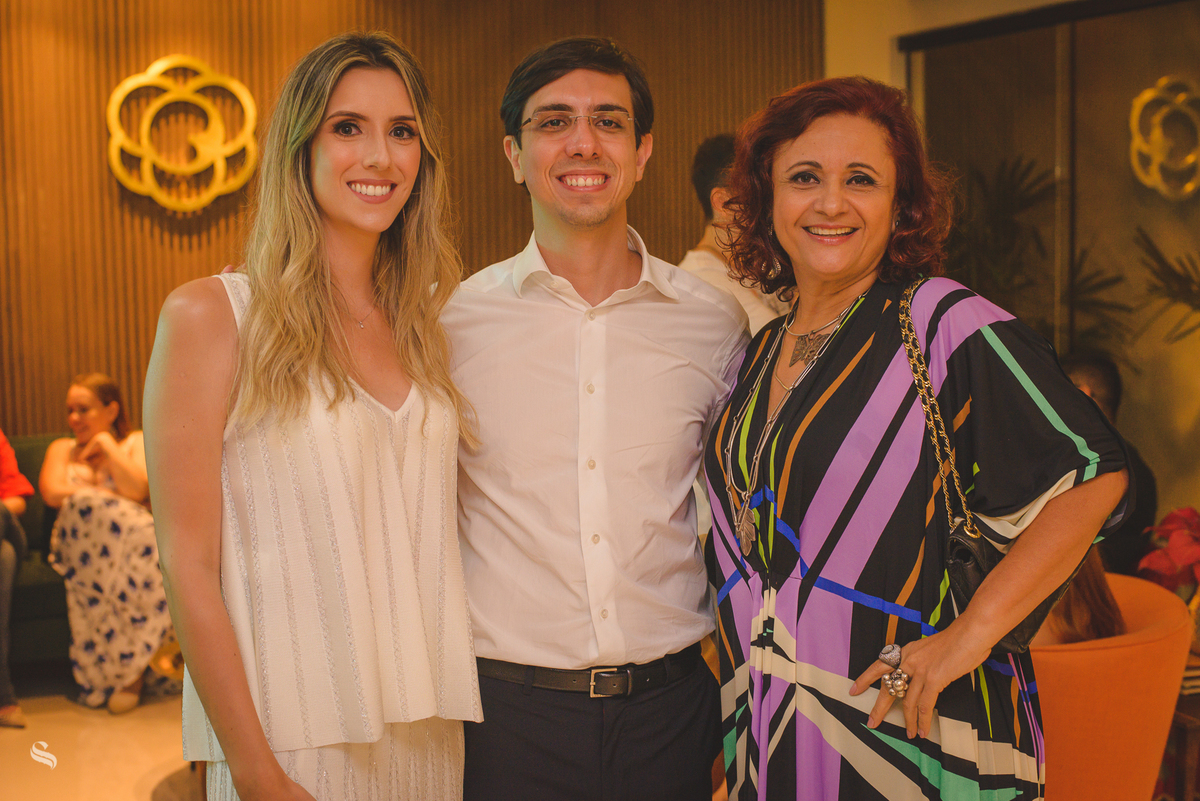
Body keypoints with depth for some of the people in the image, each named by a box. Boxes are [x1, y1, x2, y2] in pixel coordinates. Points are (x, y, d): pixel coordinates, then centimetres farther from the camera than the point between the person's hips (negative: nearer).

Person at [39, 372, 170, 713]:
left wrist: (108, 449, 5)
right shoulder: (62, 449, 28)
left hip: (131, 532, 0)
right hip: (77, 540, 1)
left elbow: (140, 490, 0)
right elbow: (52, 493, 6)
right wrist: (108, 496, 0)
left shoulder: (137, 443, 22)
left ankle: (125, 665, -29)